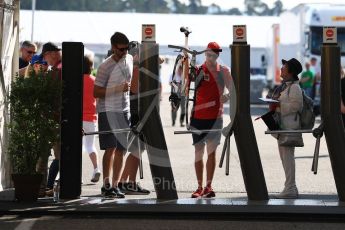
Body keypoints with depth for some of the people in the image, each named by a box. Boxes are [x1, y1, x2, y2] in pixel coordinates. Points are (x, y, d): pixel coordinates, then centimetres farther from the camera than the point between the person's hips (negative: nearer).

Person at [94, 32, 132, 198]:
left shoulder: (129, 59, 7)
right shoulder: (106, 66, -13)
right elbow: (96, 92, -13)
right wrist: (118, 89, -19)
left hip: (124, 110, 6)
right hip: (108, 111, -6)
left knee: (121, 149, 4)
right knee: (110, 148, -12)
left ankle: (115, 185, 9)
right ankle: (106, 185, -10)